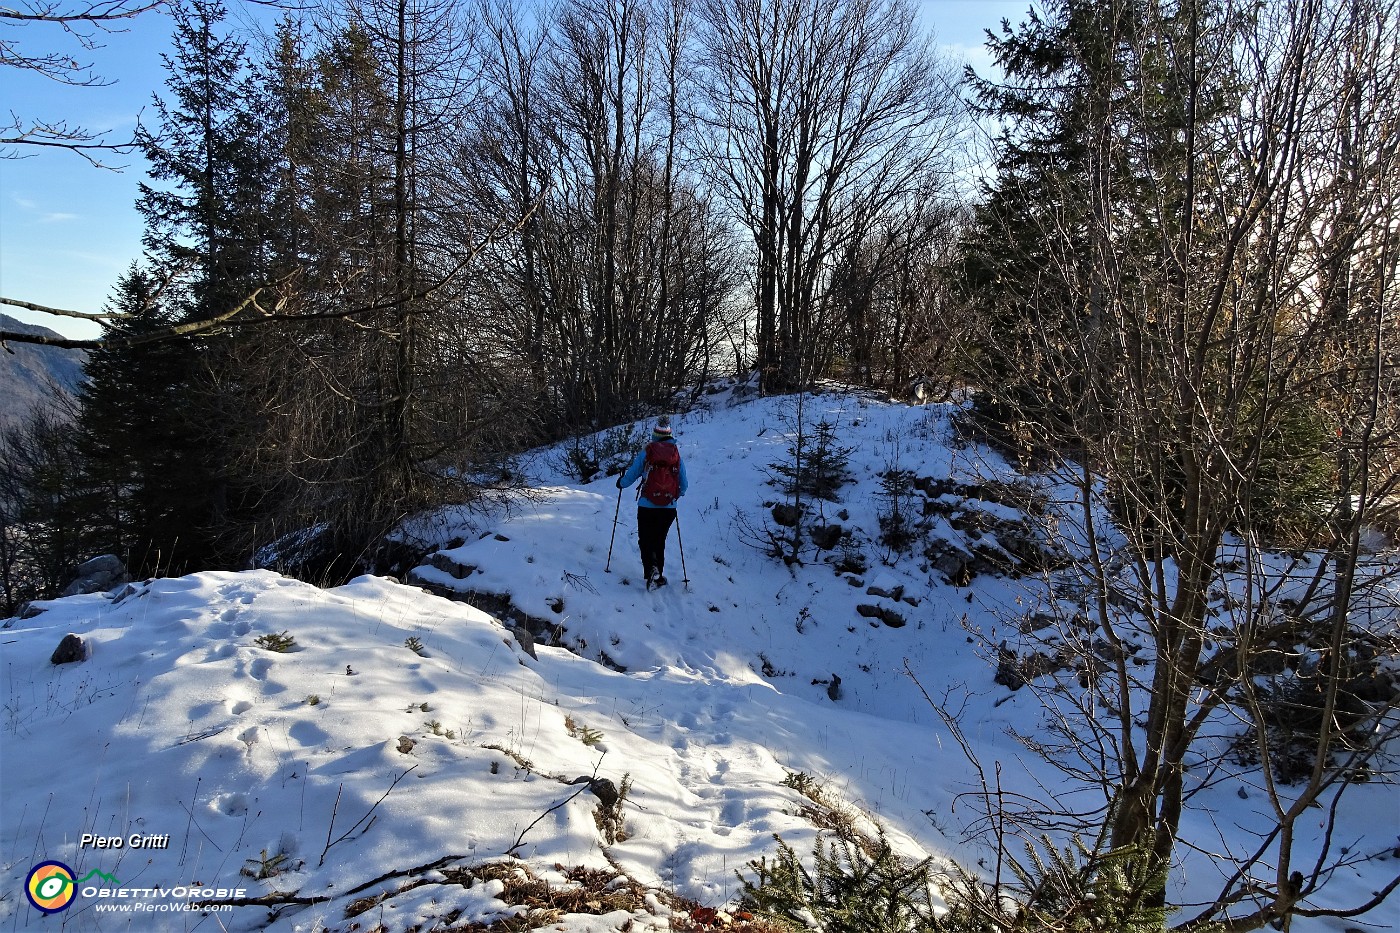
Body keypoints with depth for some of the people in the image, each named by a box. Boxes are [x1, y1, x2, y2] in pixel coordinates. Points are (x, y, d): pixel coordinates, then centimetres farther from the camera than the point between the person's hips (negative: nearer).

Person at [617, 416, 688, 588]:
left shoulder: (646, 452, -5)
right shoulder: (676, 454, 4)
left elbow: (632, 474, 1)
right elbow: (683, 485, 10)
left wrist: (621, 483, 23)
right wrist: (677, 494, 32)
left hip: (647, 506, -3)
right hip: (669, 508, 3)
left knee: (645, 540, 6)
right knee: (659, 541, 18)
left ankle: (652, 568, -19)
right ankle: (659, 576, 17)